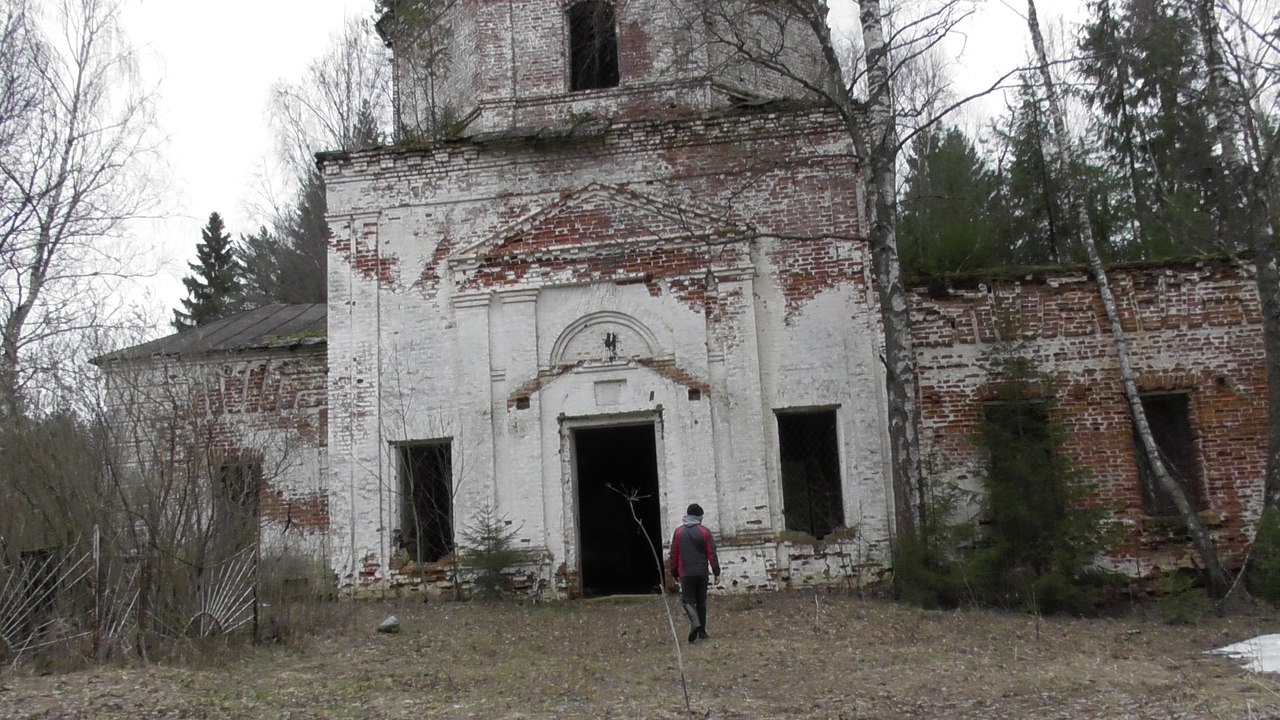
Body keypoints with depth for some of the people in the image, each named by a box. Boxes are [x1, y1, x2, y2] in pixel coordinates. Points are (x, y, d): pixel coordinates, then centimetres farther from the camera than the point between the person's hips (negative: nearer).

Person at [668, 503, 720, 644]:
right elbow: (711, 553, -3)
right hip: (702, 573, 1)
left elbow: (674, 554, 4)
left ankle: (695, 623, -22)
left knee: (687, 600, 4)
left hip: (686, 574, -1)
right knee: (701, 601, 12)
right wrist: (716, 572, 2)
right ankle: (702, 631, 15)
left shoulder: (679, 532, 1)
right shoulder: (704, 532, -2)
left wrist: (675, 573, 13)